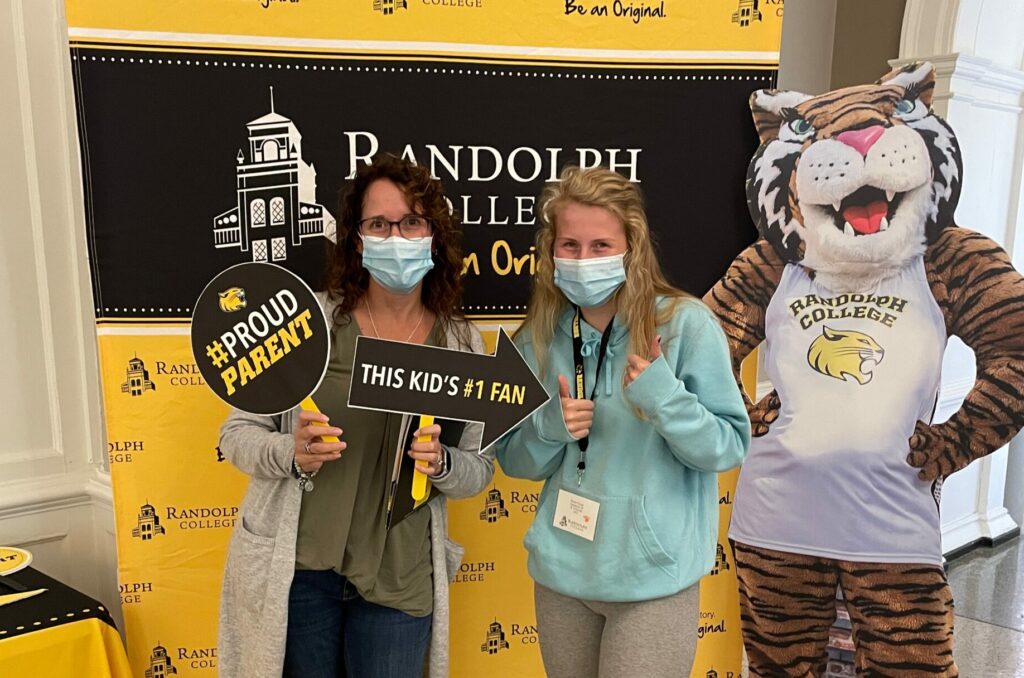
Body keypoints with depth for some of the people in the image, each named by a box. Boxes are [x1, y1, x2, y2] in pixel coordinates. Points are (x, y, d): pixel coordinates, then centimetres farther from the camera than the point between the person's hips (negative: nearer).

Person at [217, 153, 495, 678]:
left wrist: (440, 463, -16)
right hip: (294, 569, -1)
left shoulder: (463, 345, -1)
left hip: (399, 579, 2)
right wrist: (292, 454, -22)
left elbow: (479, 470, 5)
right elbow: (237, 433, -3)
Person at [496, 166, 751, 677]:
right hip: (561, 572, 4)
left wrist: (665, 399, -26)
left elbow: (731, 447, -9)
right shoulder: (538, 338, 0)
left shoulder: (685, 323, -13)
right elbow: (515, 461, 7)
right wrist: (552, 426, -14)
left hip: (651, 577, -4)